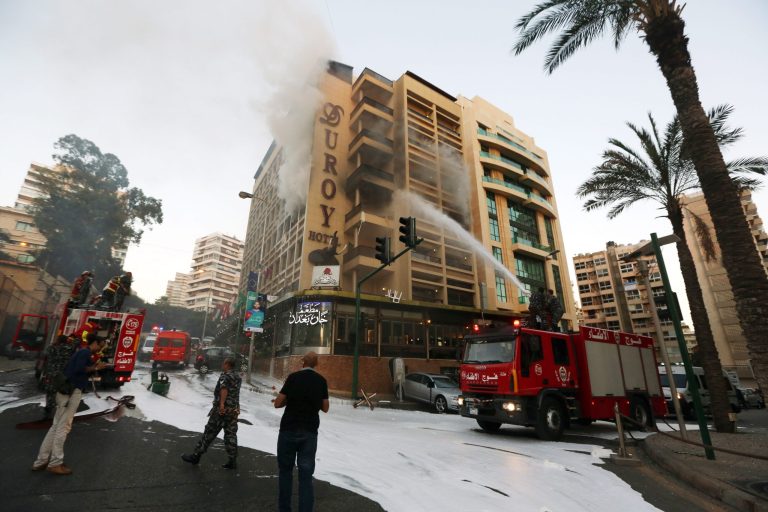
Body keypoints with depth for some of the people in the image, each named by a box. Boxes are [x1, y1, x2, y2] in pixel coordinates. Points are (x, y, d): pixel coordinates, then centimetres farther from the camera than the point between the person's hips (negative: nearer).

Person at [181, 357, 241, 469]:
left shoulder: (225, 375, -9)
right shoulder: (237, 377, 16)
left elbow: (224, 388, -27)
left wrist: (222, 403, -36)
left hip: (222, 409, -7)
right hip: (234, 410, 7)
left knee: (209, 432, 5)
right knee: (231, 434, 9)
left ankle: (196, 456, 18)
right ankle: (233, 461, 9)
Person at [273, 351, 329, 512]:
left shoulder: (294, 377, -9)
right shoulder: (321, 381, 0)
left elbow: (278, 404, -7)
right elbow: (325, 408, 6)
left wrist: (290, 399, 10)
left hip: (289, 430, -2)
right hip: (310, 432, 2)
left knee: (285, 470, 16)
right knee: (306, 475, 7)